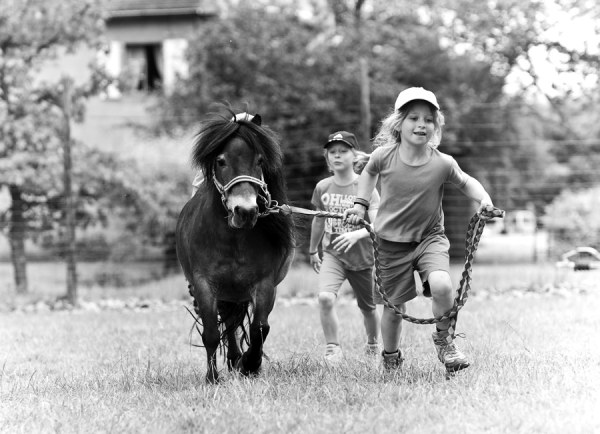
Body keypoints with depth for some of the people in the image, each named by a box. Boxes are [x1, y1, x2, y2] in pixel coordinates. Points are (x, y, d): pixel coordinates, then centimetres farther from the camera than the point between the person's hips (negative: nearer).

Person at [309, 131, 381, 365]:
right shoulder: (323, 187, -1)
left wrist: (356, 234, -41)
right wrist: (313, 251, 26)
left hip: (362, 257, -1)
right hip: (332, 255, 2)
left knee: (368, 307, 15)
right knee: (325, 297, -24)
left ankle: (373, 344, 45)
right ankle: (332, 348, -9)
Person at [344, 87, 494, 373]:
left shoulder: (442, 164, -12)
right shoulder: (383, 156, -10)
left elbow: (465, 182, 8)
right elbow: (369, 172, 15)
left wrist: (483, 198, -9)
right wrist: (361, 204, 9)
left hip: (430, 237, -1)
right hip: (392, 242, 1)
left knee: (441, 285, -28)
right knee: (394, 305, 6)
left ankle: (444, 338, -1)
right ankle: (391, 358, 33)